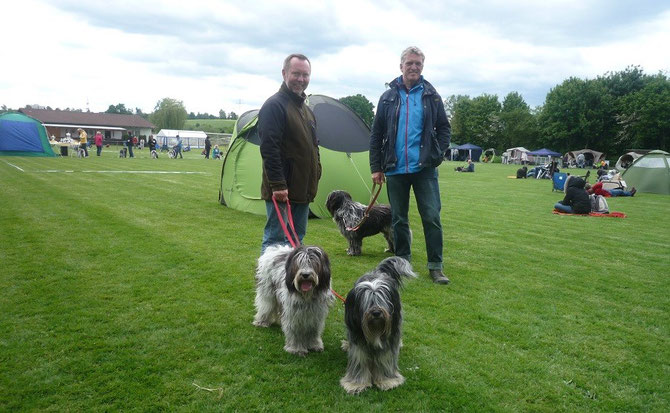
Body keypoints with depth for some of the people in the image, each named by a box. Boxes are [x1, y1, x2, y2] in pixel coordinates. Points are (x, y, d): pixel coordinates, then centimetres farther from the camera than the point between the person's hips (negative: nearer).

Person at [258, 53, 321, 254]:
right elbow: (269, 148, -20)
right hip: (281, 190, -9)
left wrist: (315, 177, 19)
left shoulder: (306, 109, 17)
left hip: (303, 190, 9)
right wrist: (277, 184, -24)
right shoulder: (274, 105, -12)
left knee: (297, 239, 16)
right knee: (275, 239, -4)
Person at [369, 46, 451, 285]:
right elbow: (376, 135, 7)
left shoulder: (431, 96, 5)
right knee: (399, 219, 10)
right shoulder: (388, 97, 6)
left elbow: (444, 128, 10)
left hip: (424, 168, -1)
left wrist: (438, 154, -4)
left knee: (432, 217, -3)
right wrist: (376, 167, 2)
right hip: (395, 169, 1)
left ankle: (435, 266, 8)